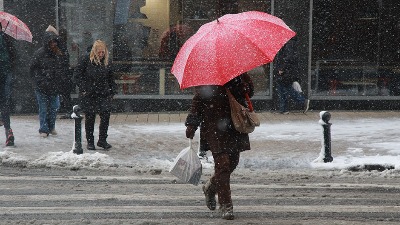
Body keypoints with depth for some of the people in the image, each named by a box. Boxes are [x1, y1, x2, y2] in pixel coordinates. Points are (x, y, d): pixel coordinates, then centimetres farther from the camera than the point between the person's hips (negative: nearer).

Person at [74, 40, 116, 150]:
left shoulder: (106, 63, 9)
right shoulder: (85, 60, -4)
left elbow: (111, 79, 20)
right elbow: (77, 75, -3)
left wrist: (112, 91, 12)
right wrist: (83, 89, -9)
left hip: (103, 94, 3)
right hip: (88, 95, -3)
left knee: (106, 115, -7)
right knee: (90, 117, 2)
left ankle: (102, 140, 5)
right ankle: (90, 141, 14)